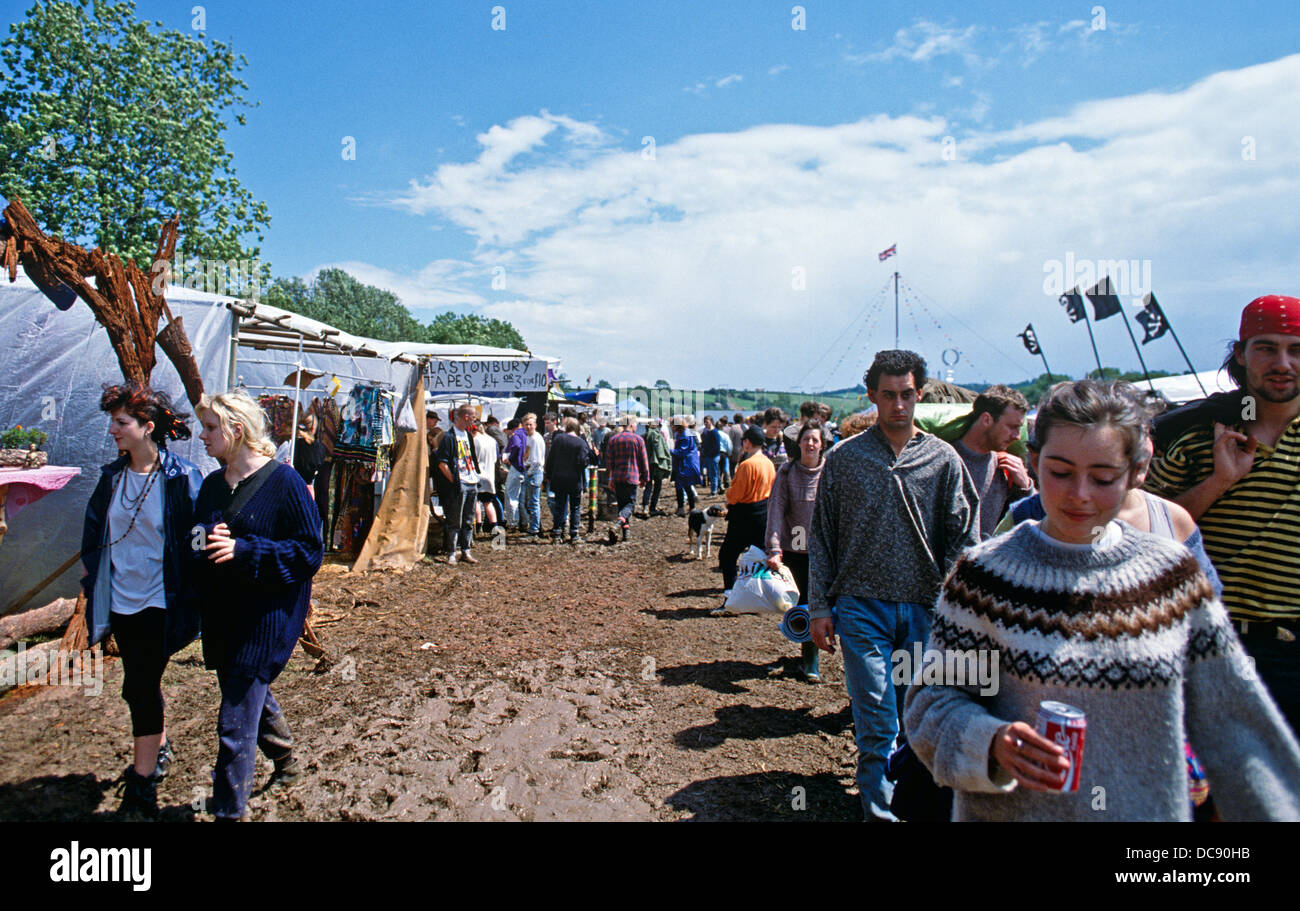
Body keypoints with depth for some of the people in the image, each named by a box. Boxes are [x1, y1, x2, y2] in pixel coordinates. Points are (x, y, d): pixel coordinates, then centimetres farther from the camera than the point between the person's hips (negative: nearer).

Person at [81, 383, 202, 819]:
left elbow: (196, 541, -11)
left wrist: (191, 601, -10)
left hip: (160, 603, -6)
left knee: (140, 688, -3)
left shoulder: (181, 478, -14)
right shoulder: (111, 476, 3)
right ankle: (160, 748, 40)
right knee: (143, 684, 18)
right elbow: (94, 531, 15)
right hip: (121, 600, 6)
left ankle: (142, 787, 11)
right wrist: (92, 577, 11)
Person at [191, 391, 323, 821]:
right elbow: (198, 544, 17)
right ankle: (285, 761, 49)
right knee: (251, 696, 24)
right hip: (221, 618, 8)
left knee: (235, 723, -4)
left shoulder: (283, 482, -14)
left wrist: (244, 550, -24)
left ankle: (229, 811, 12)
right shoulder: (212, 484, 8)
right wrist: (199, 547, -7)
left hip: (266, 619, -8)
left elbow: (309, 551, -15)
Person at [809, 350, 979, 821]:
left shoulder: (943, 459, 4)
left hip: (924, 609, 2)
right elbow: (822, 539, 4)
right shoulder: (843, 458, 2)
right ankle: (879, 809, 14)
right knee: (877, 720, -3)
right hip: (862, 607, -1)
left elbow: (962, 538, 4)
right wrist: (819, 608, 1)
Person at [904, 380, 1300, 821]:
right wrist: (992, 743, -29)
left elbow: (1231, 721, 2)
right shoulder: (987, 573, -14)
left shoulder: (1173, 573, -5)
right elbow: (932, 699, -12)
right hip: (1009, 812, -2)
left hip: (1151, 809, 3)